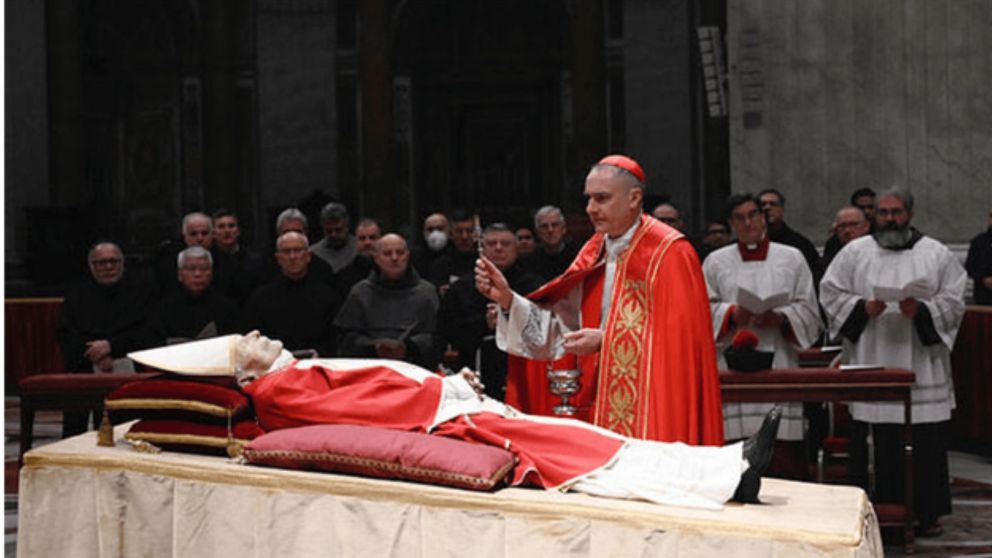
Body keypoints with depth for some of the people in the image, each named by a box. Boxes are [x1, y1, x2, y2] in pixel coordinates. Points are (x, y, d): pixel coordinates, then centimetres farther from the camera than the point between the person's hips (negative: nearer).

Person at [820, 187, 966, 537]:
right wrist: (862, 308, -10)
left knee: (927, 443, 0)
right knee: (876, 440, -1)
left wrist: (922, 311, -15)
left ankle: (927, 513, 11)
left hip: (921, 365, 0)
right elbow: (830, 293, 6)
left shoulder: (937, 255, 8)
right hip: (870, 362, 0)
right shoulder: (855, 252, 9)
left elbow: (954, 301, 3)